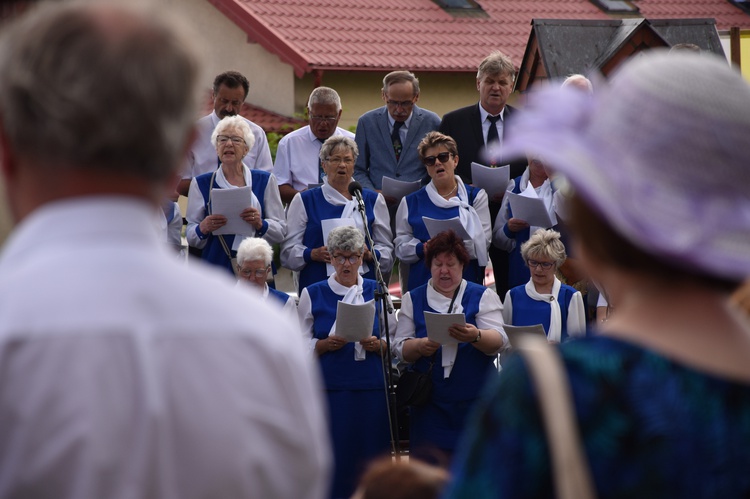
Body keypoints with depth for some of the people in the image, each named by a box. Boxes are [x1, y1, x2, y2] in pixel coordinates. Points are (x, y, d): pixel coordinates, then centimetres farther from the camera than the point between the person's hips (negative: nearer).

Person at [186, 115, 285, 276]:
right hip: (216, 267, 0)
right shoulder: (201, 183, 7)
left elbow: (281, 232, 6)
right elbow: (191, 237, 7)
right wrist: (203, 228, -14)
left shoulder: (264, 181, 8)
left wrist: (260, 224, -13)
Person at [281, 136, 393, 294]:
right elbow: (289, 249, 6)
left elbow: (386, 247, 13)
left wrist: (369, 255, -8)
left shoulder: (373, 200, 16)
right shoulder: (304, 201, 11)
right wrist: (314, 254, -13)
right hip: (316, 285, -1)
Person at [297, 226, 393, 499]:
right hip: (329, 389, -1)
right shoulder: (313, 294, 8)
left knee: (370, 460, -3)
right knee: (333, 462, -5)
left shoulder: (377, 292, 11)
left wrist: (377, 345, -9)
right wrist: (326, 344, -12)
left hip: (370, 387, 1)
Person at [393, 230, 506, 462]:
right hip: (430, 406, 1)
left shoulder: (483, 297, 7)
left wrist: (475, 336, -29)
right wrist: (421, 346, -16)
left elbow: (499, 341, -7)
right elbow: (400, 348, 6)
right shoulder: (413, 299, 14)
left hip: (475, 401, -1)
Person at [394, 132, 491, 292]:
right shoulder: (411, 202, 15)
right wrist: (422, 249, -13)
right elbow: (401, 247, 7)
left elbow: (483, 241, -1)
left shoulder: (475, 196, 11)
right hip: (422, 284, 1)